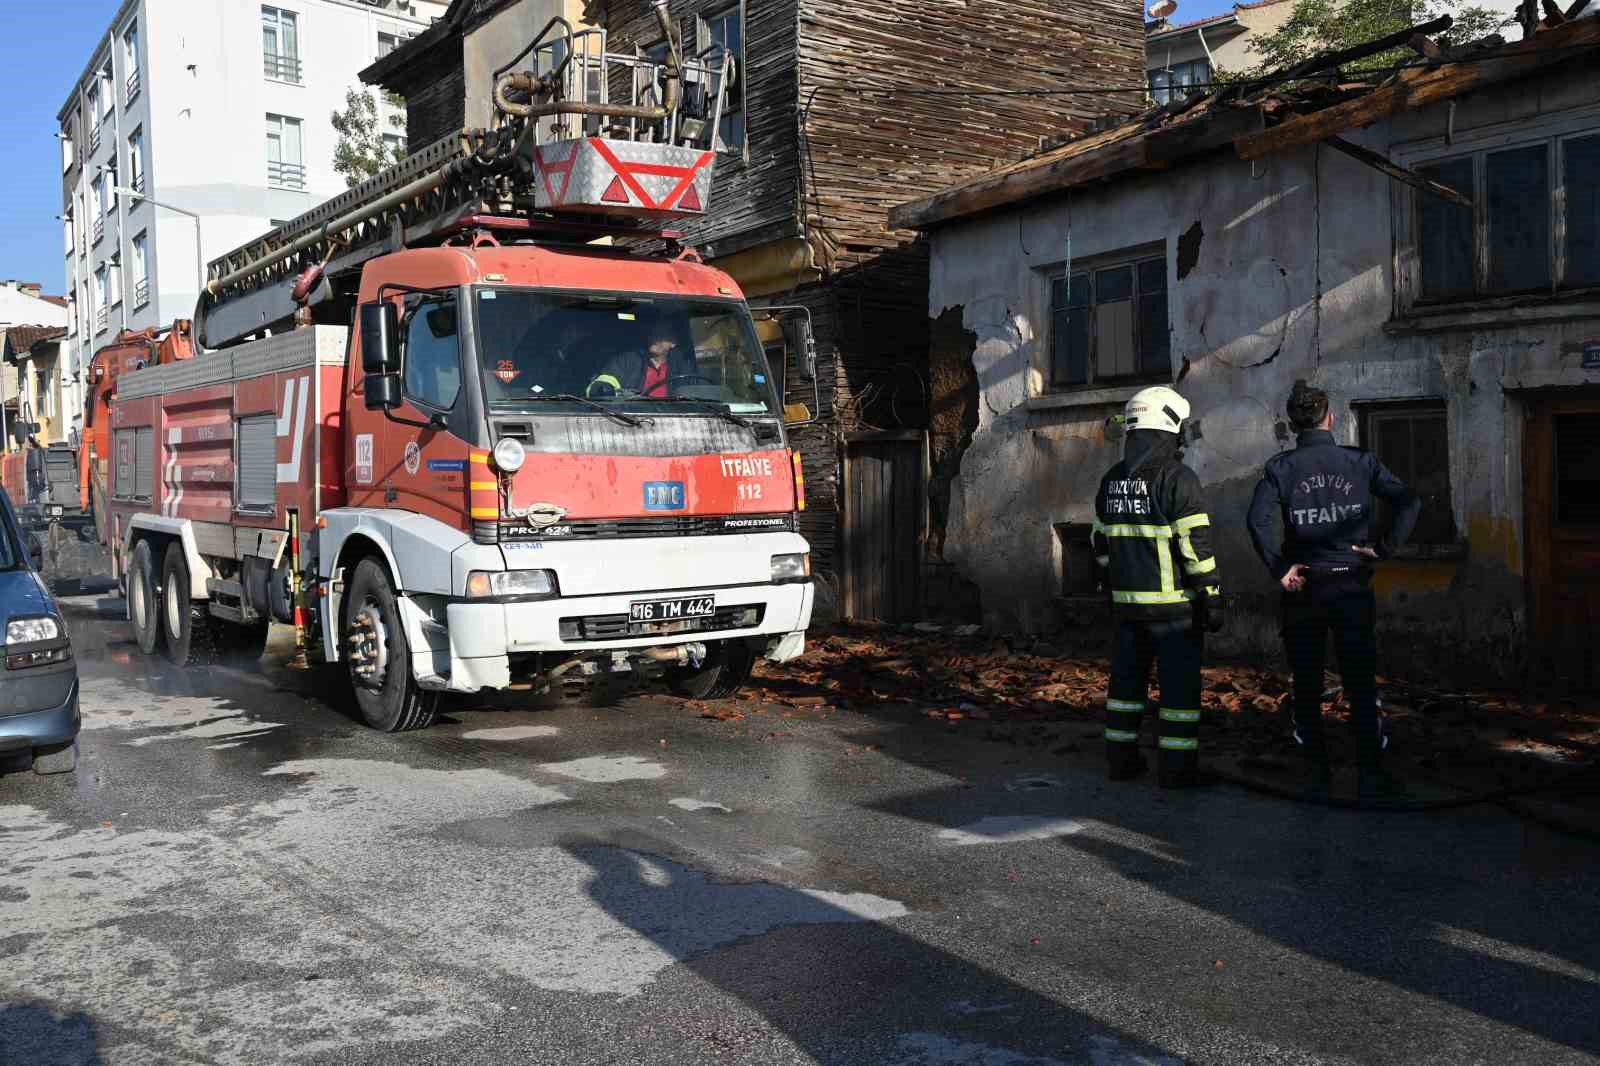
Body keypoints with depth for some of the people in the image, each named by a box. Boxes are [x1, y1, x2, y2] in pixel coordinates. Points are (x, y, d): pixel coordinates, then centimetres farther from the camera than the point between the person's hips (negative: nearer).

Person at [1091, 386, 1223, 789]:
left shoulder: (1111, 480, 8)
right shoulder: (1177, 477, -13)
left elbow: (1102, 543, 13)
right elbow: (1196, 545, -16)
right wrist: (1212, 598, -10)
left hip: (1127, 601, 6)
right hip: (1173, 601, -6)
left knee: (1127, 679, 14)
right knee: (1180, 683, 2)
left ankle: (1121, 759, 19)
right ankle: (1177, 766, 5)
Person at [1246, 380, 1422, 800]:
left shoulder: (1280, 467, -2)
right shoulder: (1360, 461, 1)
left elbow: (1258, 519, -18)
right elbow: (1409, 502, -8)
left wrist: (1279, 569, -11)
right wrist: (1384, 549, -5)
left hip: (1303, 587, 0)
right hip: (1352, 586, 0)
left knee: (1307, 686, 10)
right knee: (1361, 683, 3)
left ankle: (1318, 772, 15)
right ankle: (1370, 775, 1)